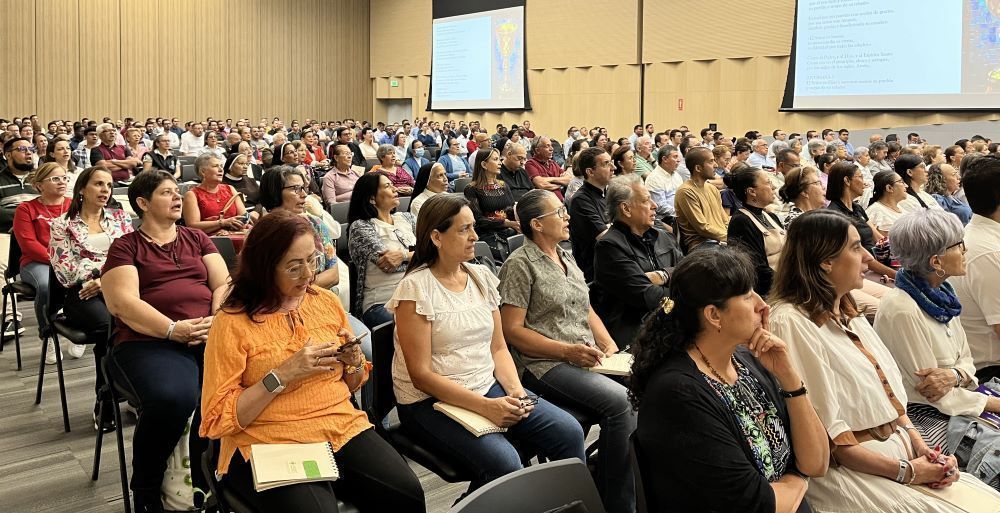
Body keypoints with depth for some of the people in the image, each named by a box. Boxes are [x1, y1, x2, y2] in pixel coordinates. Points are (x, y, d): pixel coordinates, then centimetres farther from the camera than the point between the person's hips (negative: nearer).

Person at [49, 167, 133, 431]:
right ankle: (105, 406, -20)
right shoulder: (62, 225, 12)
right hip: (82, 294, -2)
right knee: (109, 326, -35)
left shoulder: (120, 217, 19)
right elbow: (67, 270, 0)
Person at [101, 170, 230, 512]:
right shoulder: (125, 246, 10)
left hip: (209, 337, 3)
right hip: (149, 342, -3)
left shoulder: (197, 238, 22)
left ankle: (206, 483, -8)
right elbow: (123, 303, -4)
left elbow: (223, 284, 13)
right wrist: (173, 330, -17)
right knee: (172, 398, -37)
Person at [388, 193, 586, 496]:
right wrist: (485, 406, -23)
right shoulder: (415, 288, -13)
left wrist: (515, 390, -10)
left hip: (489, 387, 6)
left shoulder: (482, 277, 7)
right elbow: (421, 375, -16)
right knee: (503, 462, -30)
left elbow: (498, 348, 10)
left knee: (569, 433, -10)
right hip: (432, 401, -6)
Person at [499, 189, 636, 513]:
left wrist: (609, 345, 6)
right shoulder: (520, 264, -5)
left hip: (589, 359, 7)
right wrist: (568, 351, -16)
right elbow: (512, 330, -10)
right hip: (546, 365, -7)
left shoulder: (567, 258, 20)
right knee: (621, 402, -27)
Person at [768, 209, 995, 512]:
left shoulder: (847, 313, 14)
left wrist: (922, 447, -1)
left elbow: (889, 397, 15)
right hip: (849, 470, -8)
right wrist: (904, 471, -12)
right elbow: (825, 433, -17)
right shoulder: (792, 323, -16)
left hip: (900, 453, 8)